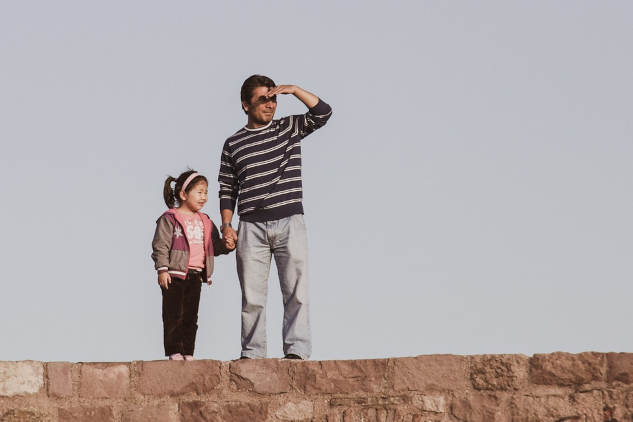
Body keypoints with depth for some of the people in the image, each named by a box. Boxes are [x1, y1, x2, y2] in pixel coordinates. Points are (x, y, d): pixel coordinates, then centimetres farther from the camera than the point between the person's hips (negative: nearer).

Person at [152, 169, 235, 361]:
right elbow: (160, 245, -8)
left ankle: (188, 352, 11)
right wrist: (162, 269, -15)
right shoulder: (169, 219, -4)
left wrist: (225, 246, -2)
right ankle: (174, 351, -2)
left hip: (195, 275, 6)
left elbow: (214, 244, 20)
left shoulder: (205, 222, 16)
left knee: (191, 317, 8)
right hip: (174, 275, -6)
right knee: (174, 315, -5)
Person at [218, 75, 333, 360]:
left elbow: (322, 112, -1)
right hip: (251, 227, 0)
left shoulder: (290, 128, 11)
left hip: (289, 223, 0)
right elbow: (227, 189, 11)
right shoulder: (233, 144, 11)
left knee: (296, 291, -7)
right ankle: (252, 353, 3)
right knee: (252, 295, 0)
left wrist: (294, 90, -10)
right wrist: (226, 224, 1)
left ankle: (297, 350, -9)